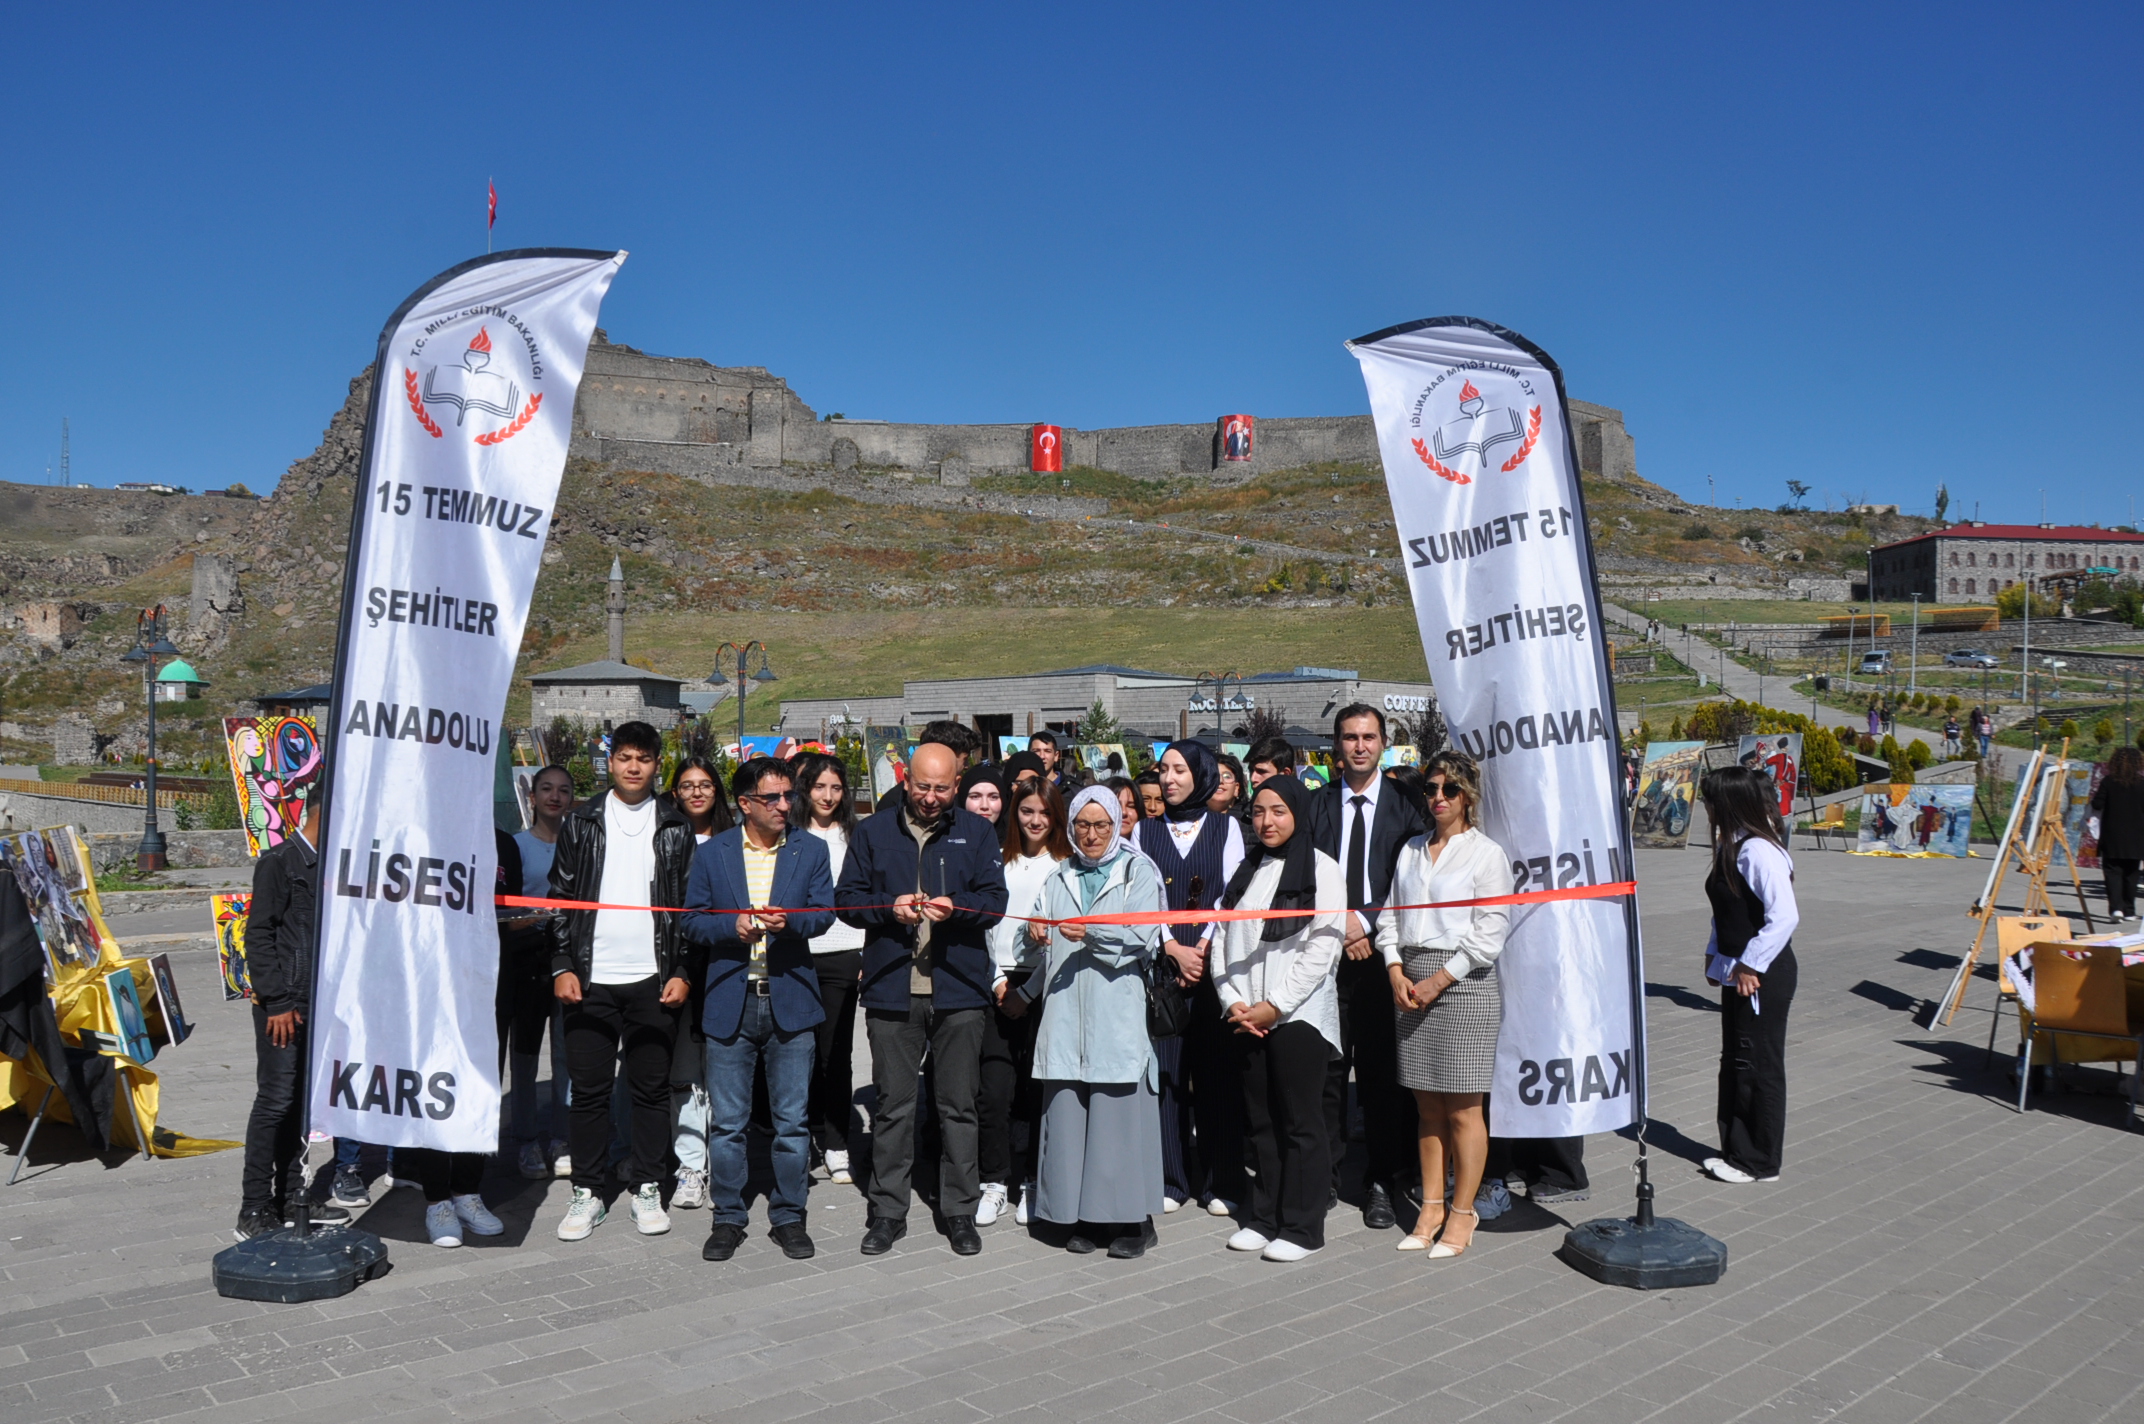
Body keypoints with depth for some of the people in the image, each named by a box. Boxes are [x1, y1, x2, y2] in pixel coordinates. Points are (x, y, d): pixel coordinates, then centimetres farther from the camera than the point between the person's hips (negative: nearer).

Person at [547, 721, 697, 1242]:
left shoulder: (675, 827, 4)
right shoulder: (581, 822, 6)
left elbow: (690, 904, 5)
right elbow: (560, 896, 6)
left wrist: (683, 973, -2)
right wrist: (562, 966, -2)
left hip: (653, 980, 0)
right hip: (591, 979, 0)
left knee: (652, 1087, 6)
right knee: (590, 1089, 5)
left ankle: (647, 1189, 18)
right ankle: (586, 1192, 17)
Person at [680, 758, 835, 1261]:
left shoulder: (810, 850, 6)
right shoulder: (711, 854, 6)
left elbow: (824, 912, 0)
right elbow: (691, 921, 5)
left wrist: (789, 920, -20)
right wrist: (732, 926, -14)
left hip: (790, 999, 0)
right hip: (730, 1000, 0)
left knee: (793, 1120, 5)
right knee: (727, 1121, 6)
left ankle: (788, 1218, 18)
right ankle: (727, 1219, 19)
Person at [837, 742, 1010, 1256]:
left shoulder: (976, 833, 7)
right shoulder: (872, 832, 9)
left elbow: (995, 900, 1)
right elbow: (846, 899, 6)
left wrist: (955, 906, -18)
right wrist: (889, 906, -12)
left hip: (959, 989, 0)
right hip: (891, 988, 0)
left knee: (958, 1106, 6)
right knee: (892, 1106, 6)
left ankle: (959, 1212, 18)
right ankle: (888, 1211, 18)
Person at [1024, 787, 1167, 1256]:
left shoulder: (1138, 871, 5)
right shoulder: (1059, 879, 18)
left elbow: (1142, 937, -7)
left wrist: (1090, 933, -17)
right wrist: (1027, 992, 17)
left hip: (1119, 1012, -4)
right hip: (1066, 1017, 4)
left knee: (1121, 1111, -4)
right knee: (1069, 1114, 2)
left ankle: (1133, 1220, 5)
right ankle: (1084, 1217, 11)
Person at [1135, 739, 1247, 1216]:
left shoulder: (1226, 827, 8)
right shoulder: (1145, 830, 11)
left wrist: (1203, 948, -10)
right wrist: (1174, 951, -8)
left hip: (1213, 962, -1)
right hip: (1161, 962, 1)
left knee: (1217, 1068, -1)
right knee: (1167, 1069, 1)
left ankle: (1220, 1181, 8)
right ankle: (1173, 1180, 9)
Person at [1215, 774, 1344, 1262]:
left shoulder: (1321, 869, -3)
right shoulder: (1246, 871, 14)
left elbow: (1323, 947, -10)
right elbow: (1223, 939, 12)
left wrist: (1276, 1006, -13)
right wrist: (1232, 1000, -1)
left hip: (1298, 1015, -5)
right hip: (1247, 1016, 5)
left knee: (1300, 1122, 0)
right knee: (1259, 1120, 11)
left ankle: (1301, 1227, 7)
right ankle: (1262, 1217, 20)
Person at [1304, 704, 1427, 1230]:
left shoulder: (1406, 808, 4)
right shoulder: (1315, 805, 8)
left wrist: (1366, 922, -11)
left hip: (1381, 955, -1)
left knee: (1383, 1072, 4)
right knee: (1325, 1068, 3)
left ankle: (1382, 1184, 16)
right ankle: (1324, 1176, 15)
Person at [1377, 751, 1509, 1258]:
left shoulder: (1487, 853, -3)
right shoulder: (1411, 851, 14)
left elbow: (1489, 932, -8)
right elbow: (1391, 914, 14)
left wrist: (1439, 980, -11)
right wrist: (1396, 971, -2)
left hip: (1463, 983, -5)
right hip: (1411, 983, 5)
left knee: (1463, 1108, -1)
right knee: (1427, 1105, 10)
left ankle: (1462, 1213, 10)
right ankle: (1431, 1208, 18)